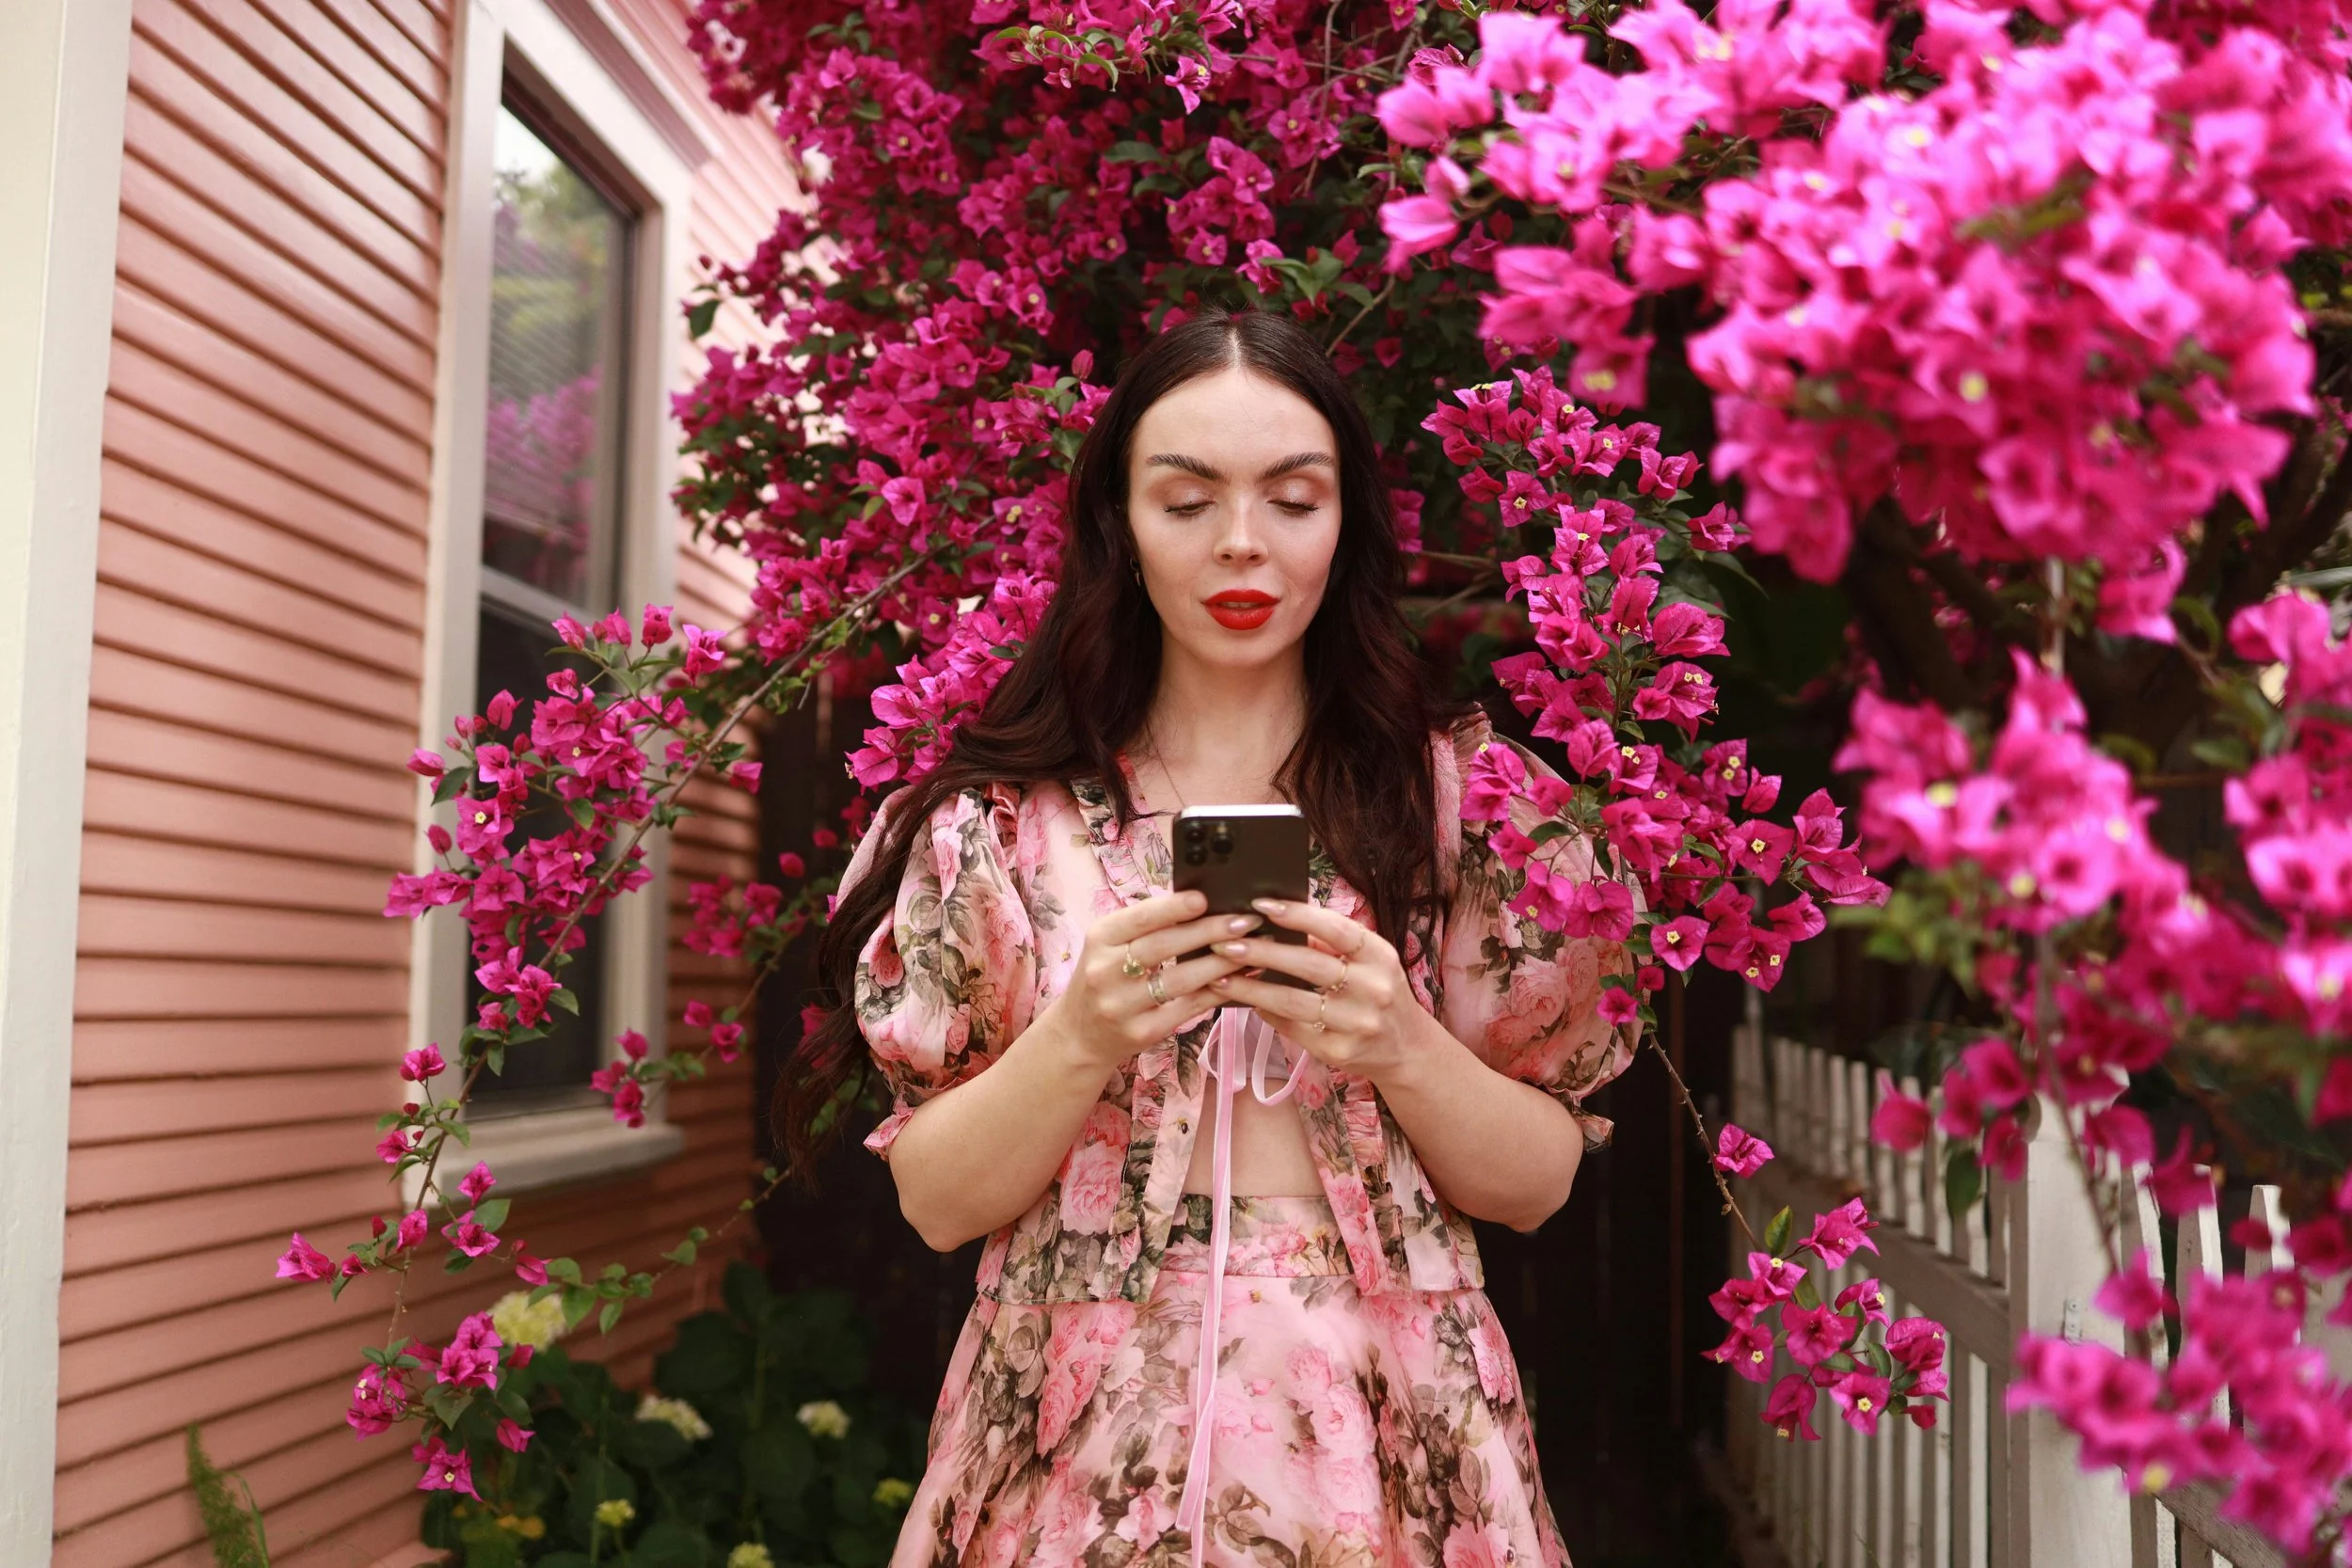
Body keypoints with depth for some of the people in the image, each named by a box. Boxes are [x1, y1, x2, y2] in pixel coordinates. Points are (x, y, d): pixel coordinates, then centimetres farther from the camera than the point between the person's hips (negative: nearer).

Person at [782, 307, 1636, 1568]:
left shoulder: (1455, 793, -1)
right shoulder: (999, 813, -2)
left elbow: (1538, 1181, 0)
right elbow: (935, 1200, -3)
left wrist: (1400, 1051, -18)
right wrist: (1080, 1041, -20)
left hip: (1377, 1427, 0)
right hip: (1075, 1436, 0)